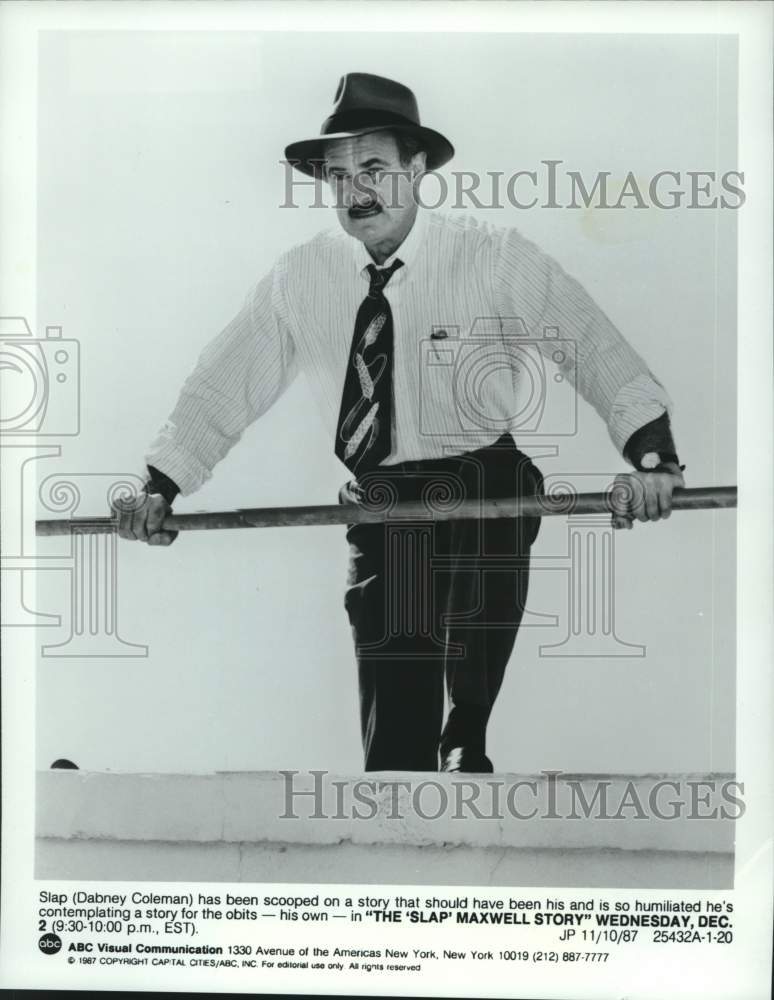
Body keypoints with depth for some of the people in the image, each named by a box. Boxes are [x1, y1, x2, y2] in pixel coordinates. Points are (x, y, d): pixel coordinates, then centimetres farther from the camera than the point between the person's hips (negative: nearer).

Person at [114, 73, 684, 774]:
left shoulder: (493, 258, -8)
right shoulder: (299, 278, -1)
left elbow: (595, 347, -14)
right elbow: (227, 381, 2)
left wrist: (651, 455, -29)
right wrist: (160, 488, -7)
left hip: (484, 499, -1)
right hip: (379, 509, 2)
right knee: (393, 728, 0)